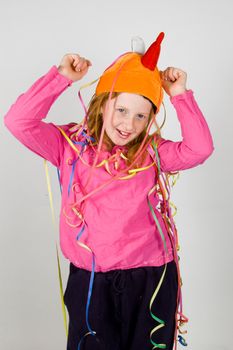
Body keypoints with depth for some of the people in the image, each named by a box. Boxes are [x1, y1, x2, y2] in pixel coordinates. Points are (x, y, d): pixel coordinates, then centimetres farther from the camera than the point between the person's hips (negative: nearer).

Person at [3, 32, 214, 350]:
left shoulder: (152, 152, 2)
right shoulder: (71, 145, -2)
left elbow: (200, 148, -10)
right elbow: (18, 121, -12)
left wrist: (180, 96, -11)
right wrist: (62, 77, -13)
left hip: (151, 278, 2)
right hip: (90, 280, -1)